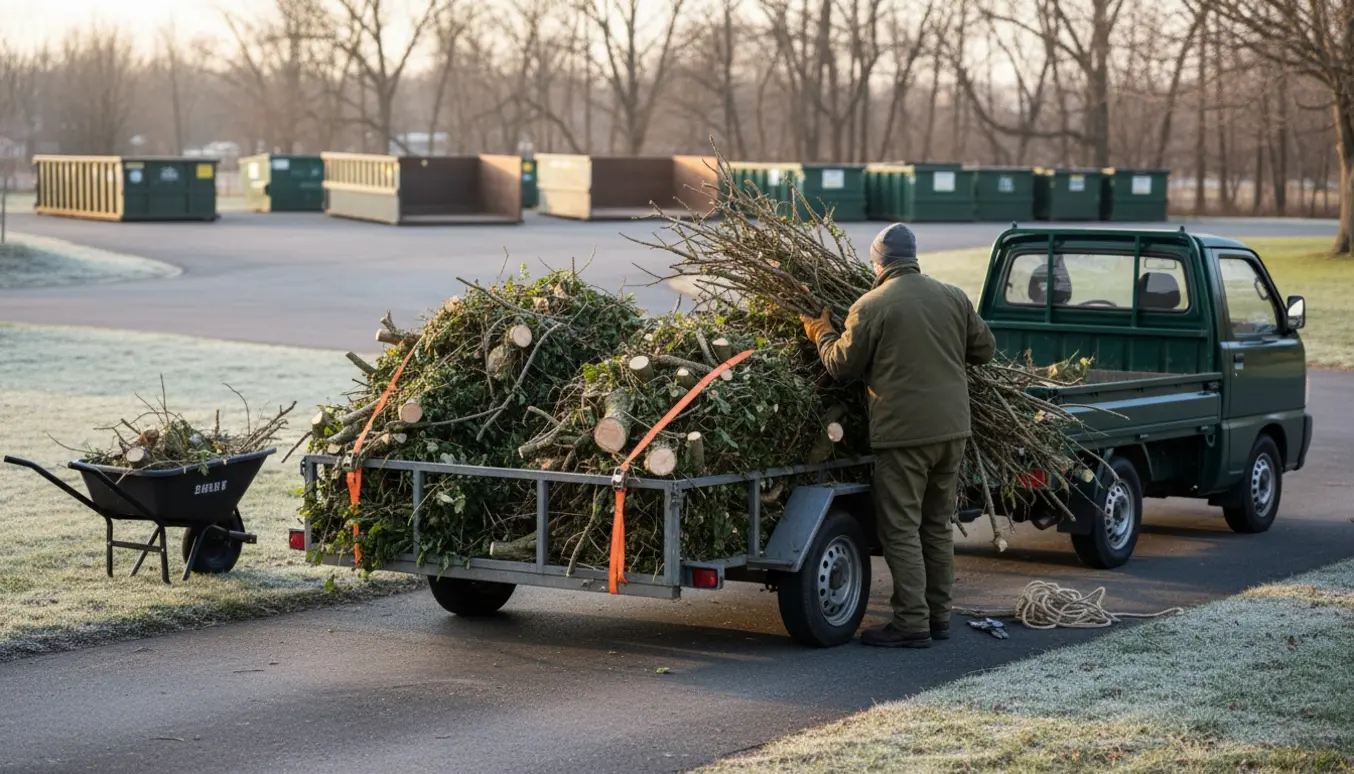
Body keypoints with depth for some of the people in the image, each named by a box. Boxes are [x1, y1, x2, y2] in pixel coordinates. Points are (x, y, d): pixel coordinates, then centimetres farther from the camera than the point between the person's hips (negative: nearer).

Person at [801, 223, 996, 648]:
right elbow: (984, 348, 15)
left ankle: (911, 622, -3)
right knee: (938, 526, 15)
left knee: (901, 530, -1)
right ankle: (938, 615, 20)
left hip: (903, 433, -6)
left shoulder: (871, 306, -7)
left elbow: (842, 366, -2)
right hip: (952, 427, 6)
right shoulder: (953, 298, 8)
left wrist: (822, 334, 17)